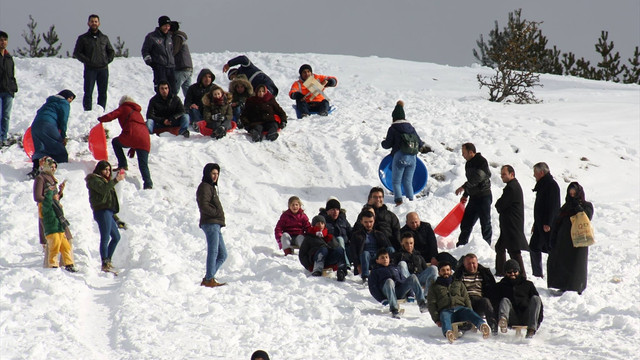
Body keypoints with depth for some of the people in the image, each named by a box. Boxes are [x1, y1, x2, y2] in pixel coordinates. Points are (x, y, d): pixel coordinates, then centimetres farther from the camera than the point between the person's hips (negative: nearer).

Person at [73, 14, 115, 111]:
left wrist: (108, 60, 3)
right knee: (88, 93, -6)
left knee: (103, 94, 3)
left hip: (103, 69, 3)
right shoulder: (83, 38, 6)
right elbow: (77, 53, 2)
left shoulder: (104, 38, 15)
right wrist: (87, 61, -10)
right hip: (90, 69, -3)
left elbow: (111, 52, 21)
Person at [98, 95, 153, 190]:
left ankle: (123, 164, 18)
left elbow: (110, 116, 4)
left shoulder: (124, 108, 16)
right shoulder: (137, 112, 34)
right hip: (145, 141, 5)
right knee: (143, 165, 2)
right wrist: (133, 148, 41)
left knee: (115, 142, 27)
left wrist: (101, 119, 27)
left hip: (131, 136, -5)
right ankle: (148, 184, -19)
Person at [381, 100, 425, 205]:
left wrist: (384, 142, 17)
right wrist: (421, 145, 36)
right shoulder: (411, 128, 11)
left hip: (399, 157, -5)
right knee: (408, 182, 13)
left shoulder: (393, 129, -4)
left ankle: (398, 200, -16)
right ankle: (411, 200, 4)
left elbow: (387, 145, -5)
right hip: (412, 158, 5)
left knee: (396, 181, 2)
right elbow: (420, 144, 13)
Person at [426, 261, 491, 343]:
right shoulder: (435, 287, 25)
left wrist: (469, 314, 2)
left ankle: (482, 325, -63)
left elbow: (466, 299, 21)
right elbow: (431, 304, 13)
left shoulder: (458, 283, 30)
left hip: (460, 309, 2)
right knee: (444, 317, -39)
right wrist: (436, 319, -5)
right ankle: (448, 332, -72)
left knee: (468, 312, -33)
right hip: (445, 311, -2)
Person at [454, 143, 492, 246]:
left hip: (484, 196, -9)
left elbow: (478, 177, -28)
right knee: (466, 222, 8)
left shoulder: (481, 162, -14)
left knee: (485, 223, -4)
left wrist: (464, 187, -32)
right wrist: (465, 195, 24)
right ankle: (461, 245, 15)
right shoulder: (468, 164, 14)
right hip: (474, 197, 9)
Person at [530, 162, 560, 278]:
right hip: (540, 224, 10)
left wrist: (547, 224, -25)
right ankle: (537, 273, 18)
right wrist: (535, 224, 24)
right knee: (534, 247, 12)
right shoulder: (542, 185, 17)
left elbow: (552, 206, -21)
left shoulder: (551, 185, -14)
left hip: (548, 225, -10)